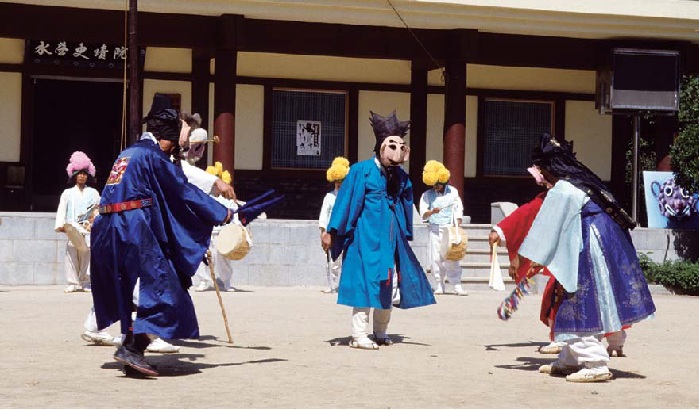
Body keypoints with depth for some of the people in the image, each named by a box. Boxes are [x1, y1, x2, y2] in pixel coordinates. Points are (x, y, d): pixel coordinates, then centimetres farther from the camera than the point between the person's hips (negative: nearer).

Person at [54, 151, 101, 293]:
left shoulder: (93, 193, 15)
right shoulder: (67, 193, 13)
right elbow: (61, 210, 6)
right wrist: (60, 225, -7)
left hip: (88, 229, 0)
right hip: (72, 228, 0)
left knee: (87, 254, -3)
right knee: (71, 254, -6)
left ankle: (86, 283, 3)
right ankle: (73, 283, -2)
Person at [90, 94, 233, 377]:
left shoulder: (129, 153, 21)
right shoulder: (154, 155, -5)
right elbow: (185, 191, -4)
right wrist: (223, 214, 6)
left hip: (108, 231, 9)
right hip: (136, 232, -9)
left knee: (133, 294, 14)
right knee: (158, 287, -7)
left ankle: (131, 353, 14)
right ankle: (131, 348, -16)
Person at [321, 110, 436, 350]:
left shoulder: (399, 175, 12)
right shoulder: (362, 171, -6)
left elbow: (406, 202, 19)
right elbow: (345, 201, -7)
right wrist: (331, 231, -9)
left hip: (391, 239, 7)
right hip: (368, 238, -7)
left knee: (389, 285, 9)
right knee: (366, 283, -10)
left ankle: (380, 333, 22)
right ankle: (359, 335, -7)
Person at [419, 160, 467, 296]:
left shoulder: (453, 192, 6)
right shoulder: (427, 195, 4)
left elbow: (458, 211, 8)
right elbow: (423, 214, -5)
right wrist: (431, 212, -26)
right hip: (434, 229, 1)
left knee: (452, 258, -7)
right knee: (436, 258, -2)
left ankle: (457, 286, -6)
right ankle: (439, 285, 8)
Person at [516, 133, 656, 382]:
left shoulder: (561, 191, -12)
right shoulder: (583, 182, 16)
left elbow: (546, 228, -10)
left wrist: (528, 259, -3)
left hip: (589, 255, -10)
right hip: (609, 248, 10)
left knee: (582, 309, -6)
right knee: (585, 308, 14)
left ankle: (596, 364, -9)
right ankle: (570, 360, 22)